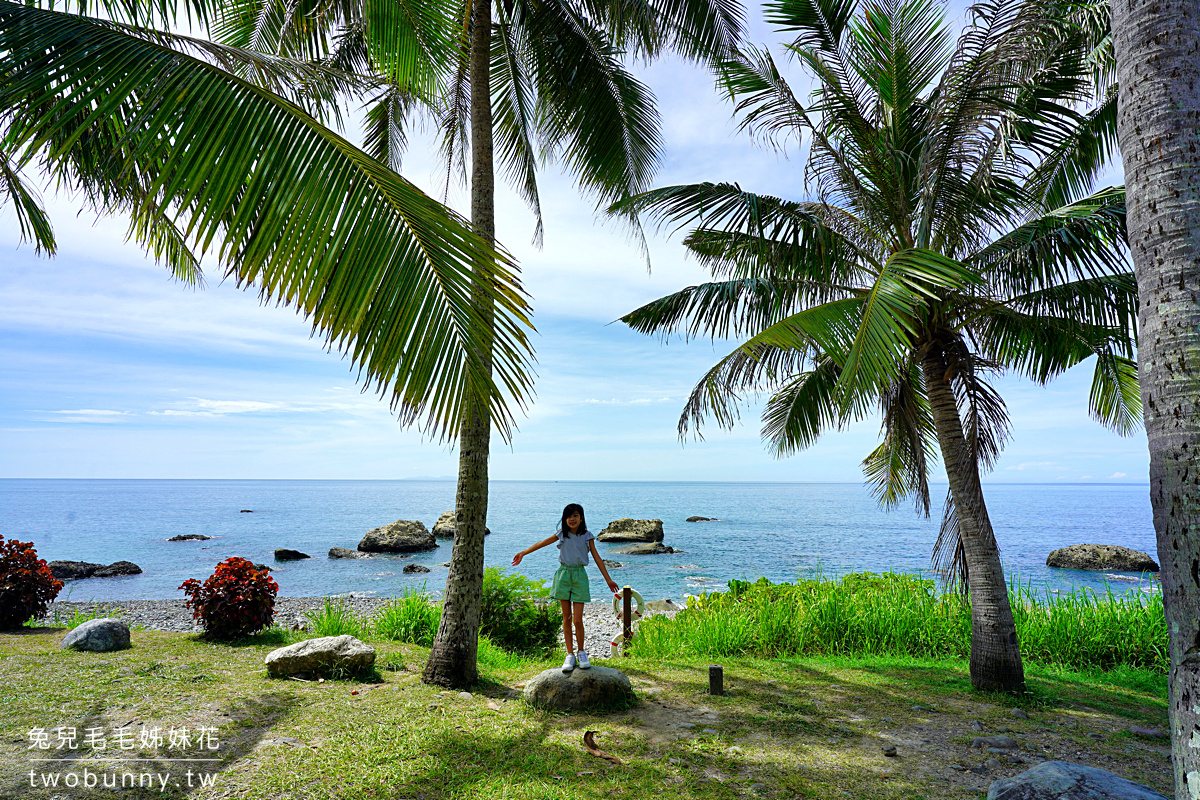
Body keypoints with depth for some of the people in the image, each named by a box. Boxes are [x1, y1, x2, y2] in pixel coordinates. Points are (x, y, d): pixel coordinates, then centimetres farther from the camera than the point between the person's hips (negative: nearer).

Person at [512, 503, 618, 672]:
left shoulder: (587, 536, 0)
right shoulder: (562, 534, 3)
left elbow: (597, 558, 3)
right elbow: (542, 543, 13)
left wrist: (608, 579, 3)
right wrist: (523, 553, 18)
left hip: (579, 576, -1)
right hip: (563, 574, 2)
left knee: (577, 619, -6)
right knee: (566, 618, 4)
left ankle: (581, 652, 16)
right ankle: (570, 654, 14)